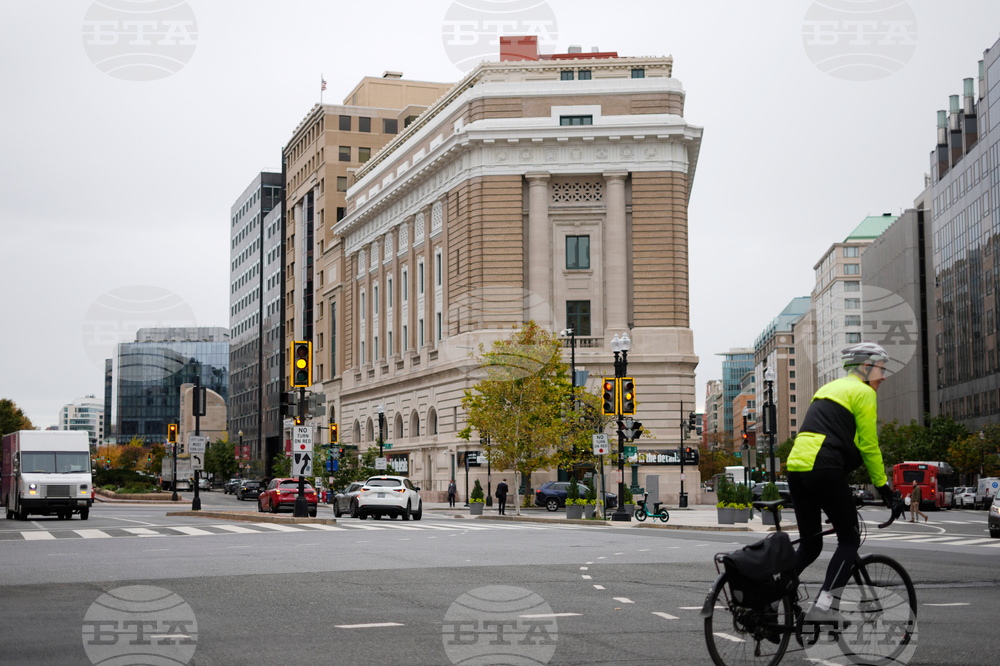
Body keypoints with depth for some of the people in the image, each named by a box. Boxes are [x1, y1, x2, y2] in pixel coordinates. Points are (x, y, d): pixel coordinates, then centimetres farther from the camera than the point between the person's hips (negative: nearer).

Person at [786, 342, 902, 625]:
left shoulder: (829, 388, 27)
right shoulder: (863, 392, 1)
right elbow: (869, 446, -3)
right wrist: (885, 490, 4)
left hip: (795, 466, 8)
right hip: (824, 469, -8)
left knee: (810, 544, 16)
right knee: (850, 539, 5)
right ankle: (822, 606, -7)